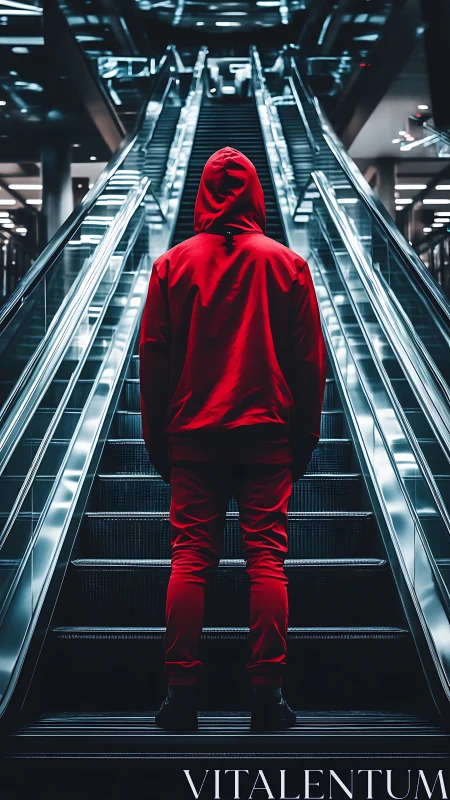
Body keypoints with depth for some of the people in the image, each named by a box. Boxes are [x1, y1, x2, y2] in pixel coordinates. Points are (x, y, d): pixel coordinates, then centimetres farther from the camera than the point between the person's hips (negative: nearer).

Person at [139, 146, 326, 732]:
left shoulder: (173, 263, 5)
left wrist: (156, 437, 11)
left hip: (193, 436, 1)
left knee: (190, 559, 3)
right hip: (268, 435, 0)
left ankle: (182, 693, 1)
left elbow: (153, 356, 5)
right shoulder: (287, 264, 4)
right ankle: (267, 693, -1)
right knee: (267, 557, 0)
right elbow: (310, 359, 4)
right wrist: (307, 435, 11)